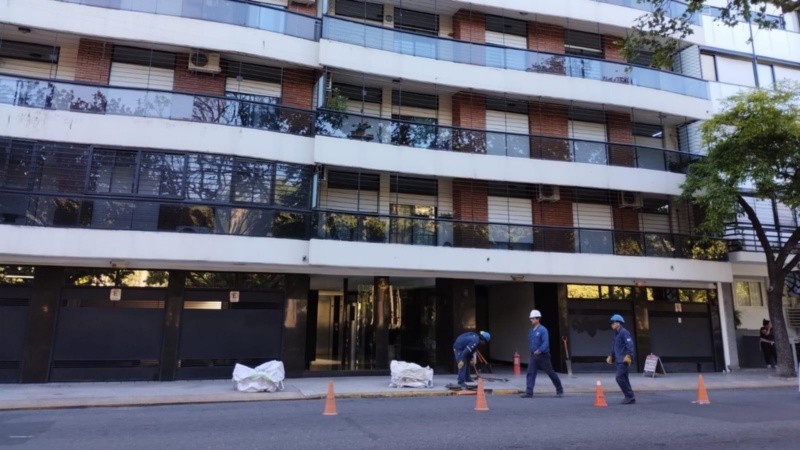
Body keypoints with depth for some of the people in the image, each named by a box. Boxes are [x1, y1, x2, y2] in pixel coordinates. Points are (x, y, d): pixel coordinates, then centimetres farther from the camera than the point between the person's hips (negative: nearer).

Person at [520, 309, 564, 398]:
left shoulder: (543, 330, -14)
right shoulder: (531, 331, 8)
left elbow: (546, 343, -21)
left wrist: (539, 350, -28)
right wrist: (533, 350, 10)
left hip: (543, 355, -6)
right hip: (534, 355, 6)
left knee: (550, 373, 6)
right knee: (530, 373, -5)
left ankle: (559, 390, 25)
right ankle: (529, 392, -8)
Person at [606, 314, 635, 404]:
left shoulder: (624, 332, -12)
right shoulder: (616, 334, 17)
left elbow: (630, 345, -19)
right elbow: (614, 347, 25)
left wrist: (628, 356, -24)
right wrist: (611, 356, 22)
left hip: (624, 359, -10)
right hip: (619, 360, 10)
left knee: (620, 378, -13)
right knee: (624, 378, 12)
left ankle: (629, 396, -5)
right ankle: (630, 397, 18)